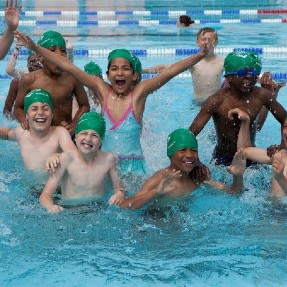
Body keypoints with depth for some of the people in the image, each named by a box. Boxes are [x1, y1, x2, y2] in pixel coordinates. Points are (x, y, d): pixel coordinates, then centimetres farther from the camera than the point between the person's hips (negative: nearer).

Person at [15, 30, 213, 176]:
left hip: (133, 165, -2)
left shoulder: (139, 93, -6)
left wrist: (200, 56, -25)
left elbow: (170, 72, -16)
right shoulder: (102, 90, -1)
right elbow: (68, 67, -4)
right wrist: (35, 47, -5)